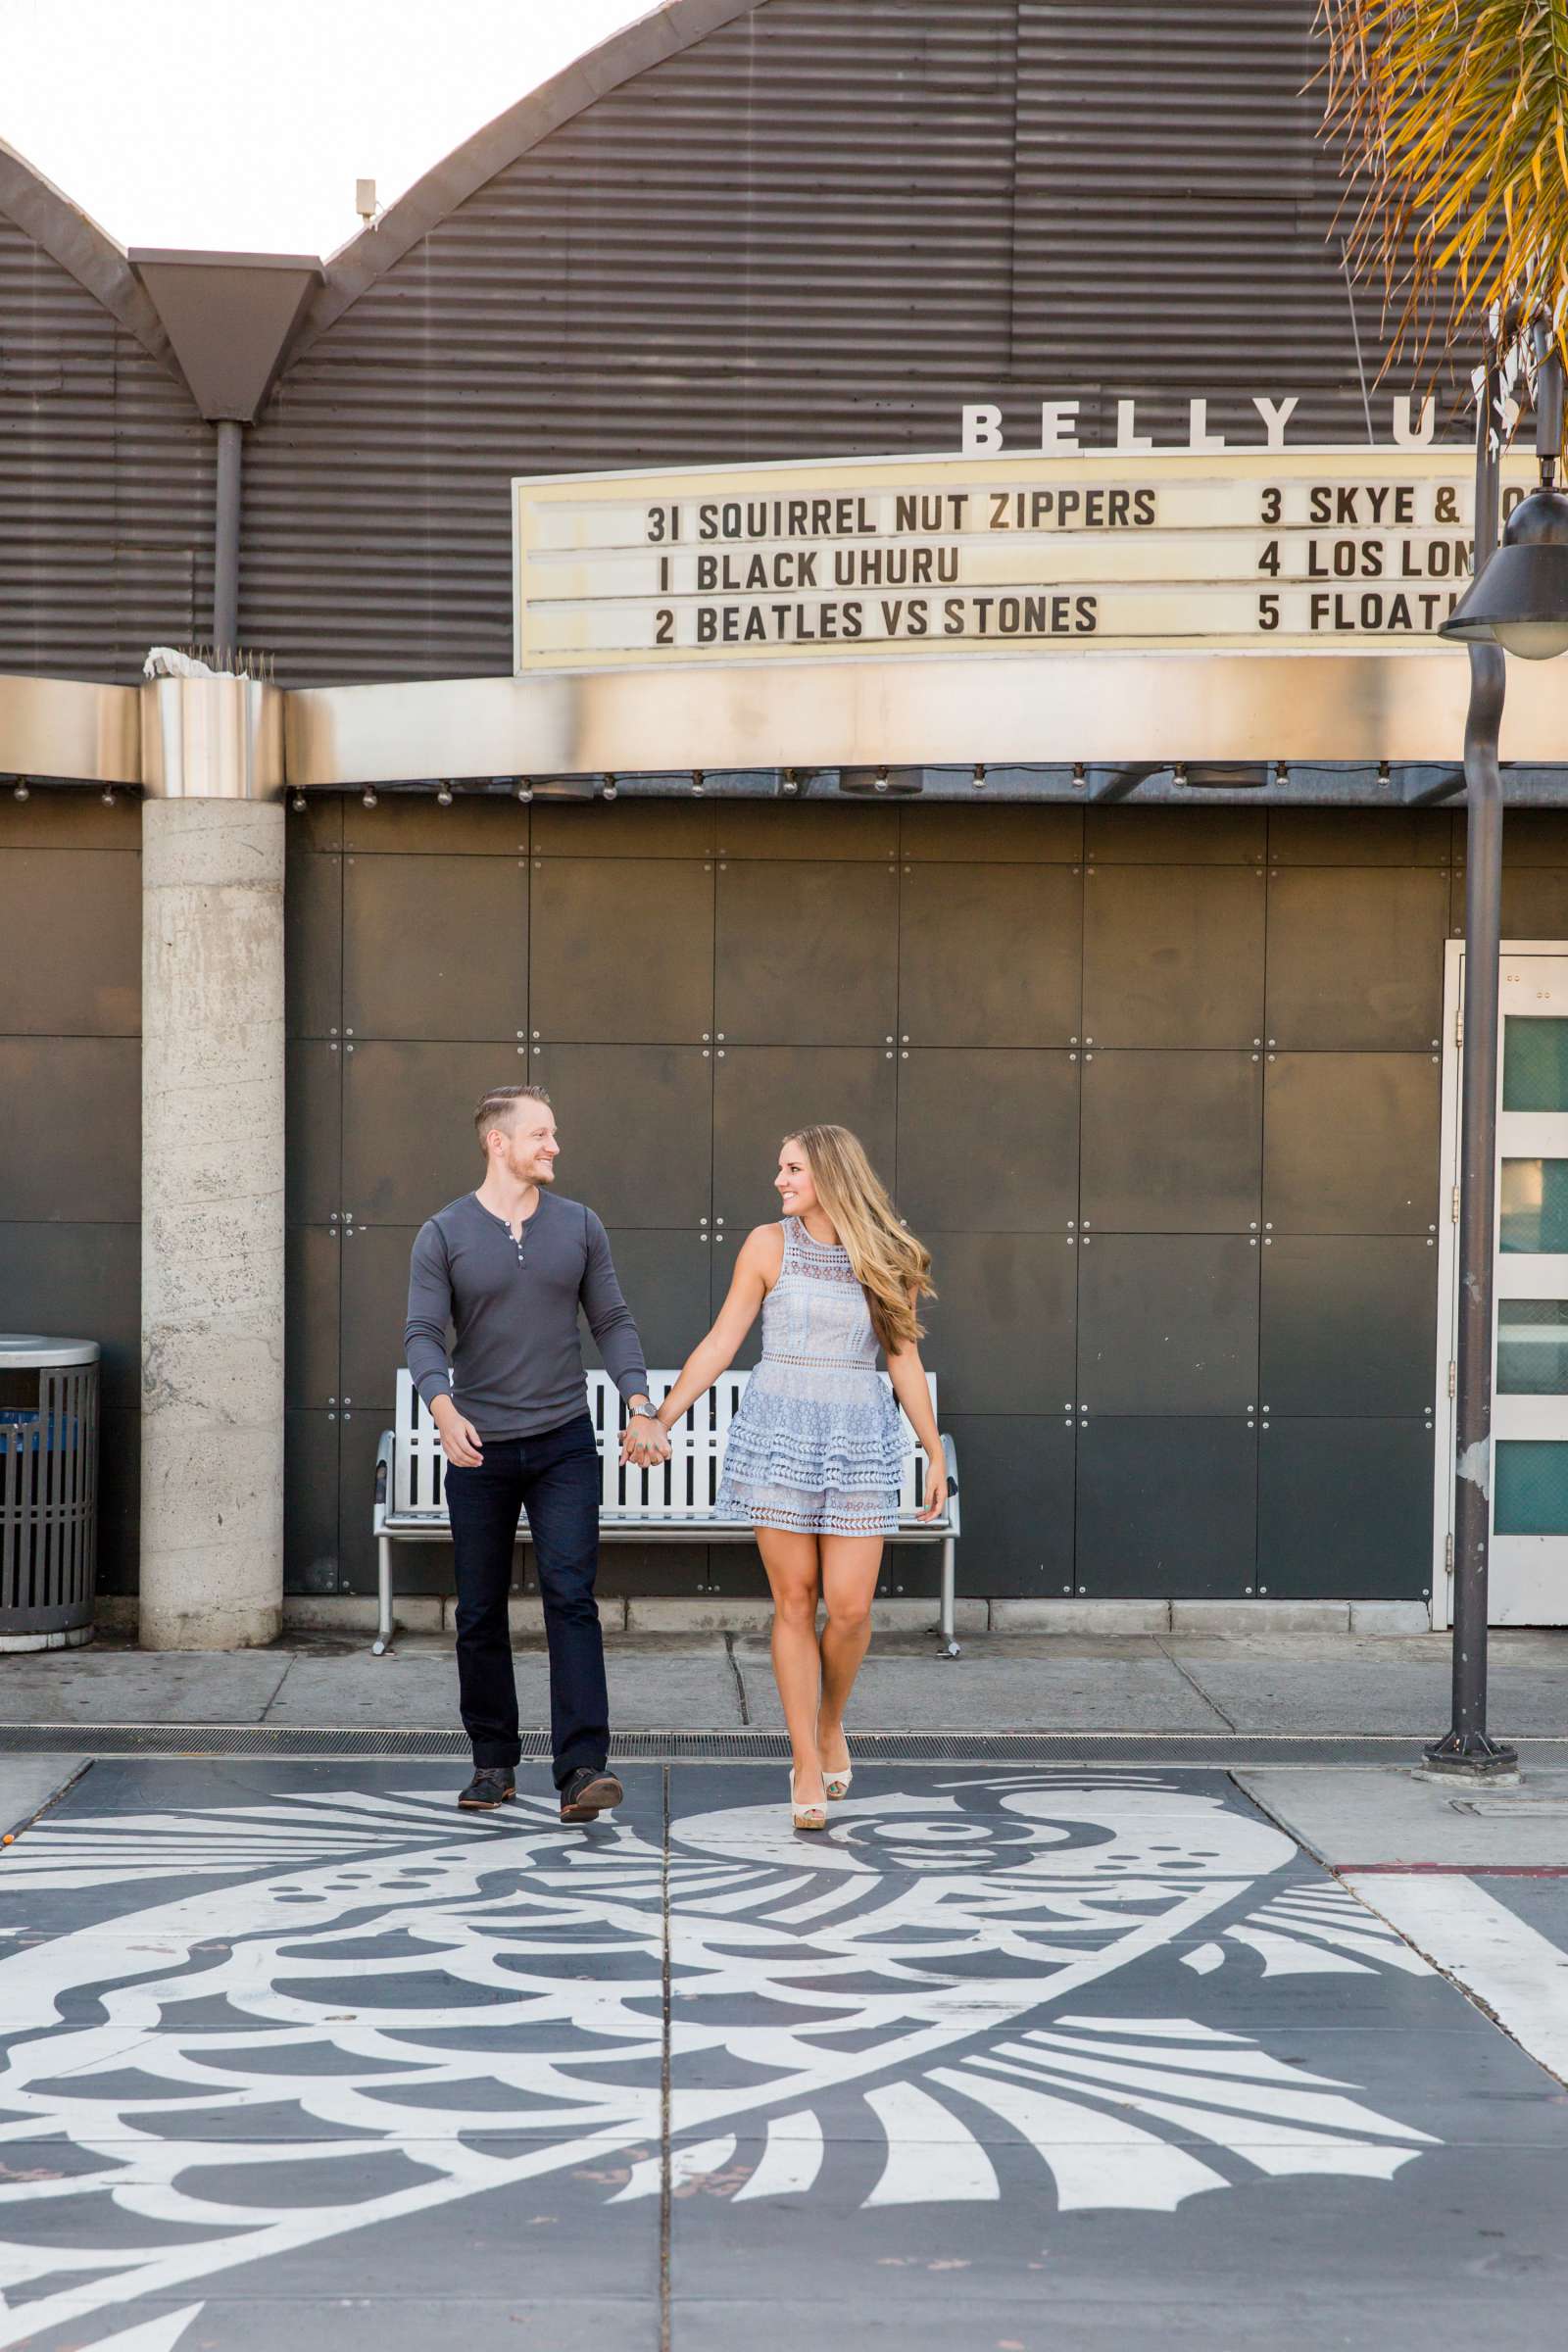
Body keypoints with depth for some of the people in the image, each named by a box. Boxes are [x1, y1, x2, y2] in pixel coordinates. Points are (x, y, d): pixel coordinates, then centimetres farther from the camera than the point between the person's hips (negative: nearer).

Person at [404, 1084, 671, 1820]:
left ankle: (582, 1767, -16)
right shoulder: (443, 1235, -1)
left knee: (571, 1597, -12)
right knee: (481, 1613, 7)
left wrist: (640, 1408, -6)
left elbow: (612, 1322, 7)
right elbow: (423, 1335, -8)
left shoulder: (578, 1225, 6)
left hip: (564, 1443, 1)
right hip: (479, 1450, 0)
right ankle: (493, 1762, 21)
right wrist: (444, 1409, -27)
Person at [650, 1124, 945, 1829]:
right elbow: (720, 1345, 3)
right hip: (779, 1433, -1)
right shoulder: (768, 1245, 0)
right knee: (794, 1600, 0)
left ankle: (831, 1722, 25)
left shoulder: (887, 1258, 2)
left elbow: (904, 1362, 8)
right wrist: (662, 1419, -1)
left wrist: (935, 1453, 7)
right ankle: (808, 1767, 8)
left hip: (859, 1439, 1)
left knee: (849, 1606, -5)